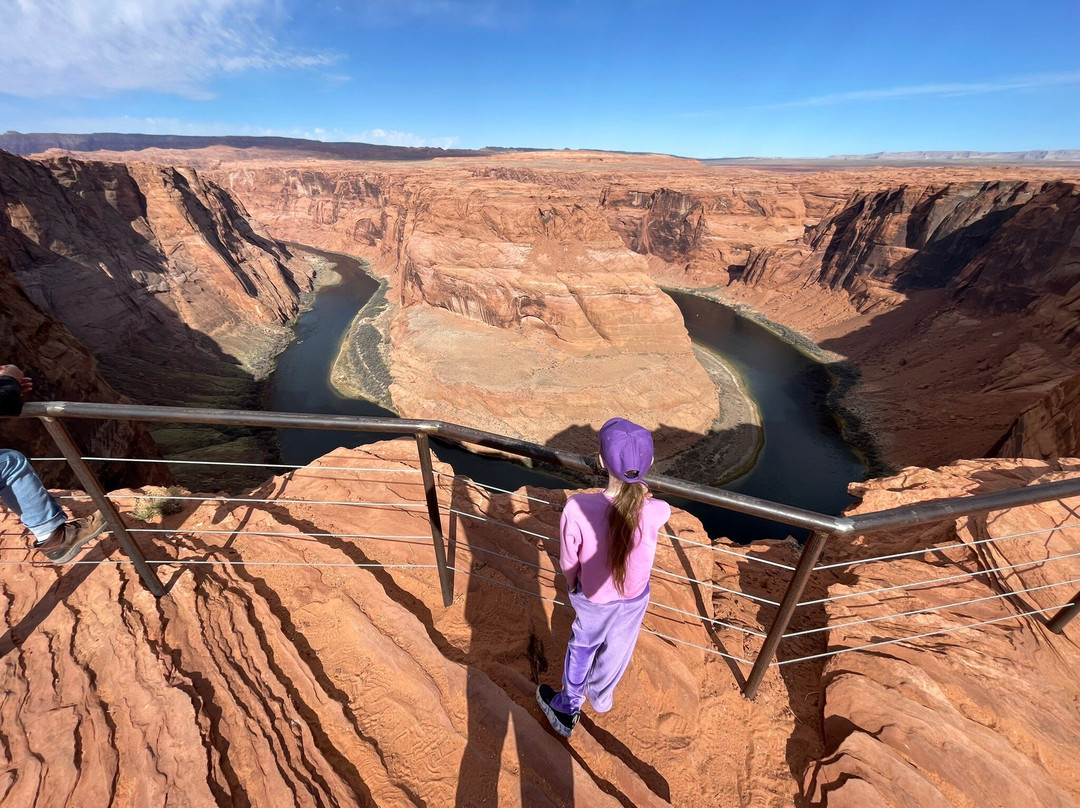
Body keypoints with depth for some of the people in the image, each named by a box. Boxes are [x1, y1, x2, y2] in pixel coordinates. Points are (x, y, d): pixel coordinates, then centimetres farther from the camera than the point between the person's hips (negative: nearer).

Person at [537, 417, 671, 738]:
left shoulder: (578, 508, -39)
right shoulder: (658, 512, -34)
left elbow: (568, 562, -18)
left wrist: (573, 585, 2)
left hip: (592, 598, -2)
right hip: (635, 598, 2)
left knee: (582, 646, 31)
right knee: (616, 652, 33)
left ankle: (567, 708, 54)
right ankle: (601, 698, 64)